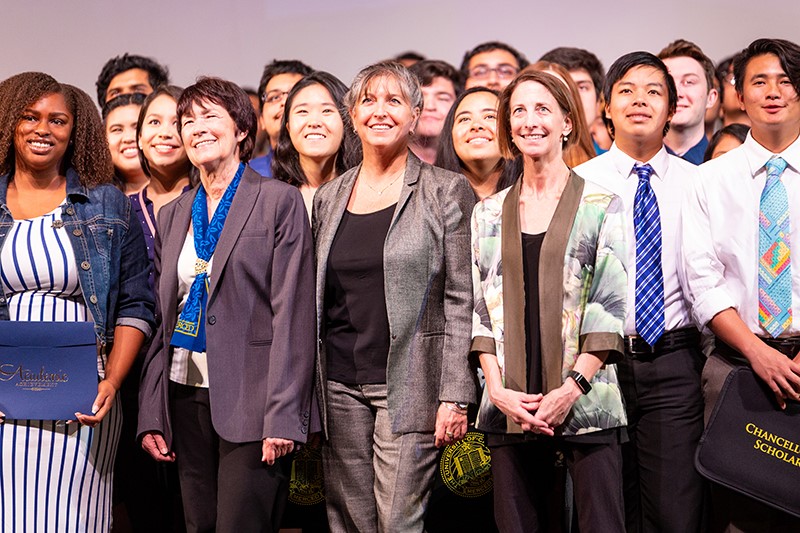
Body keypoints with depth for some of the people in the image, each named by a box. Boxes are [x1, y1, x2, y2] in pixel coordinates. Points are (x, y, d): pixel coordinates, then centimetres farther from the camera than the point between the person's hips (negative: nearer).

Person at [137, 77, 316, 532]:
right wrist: (151, 414, 8)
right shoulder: (172, 215, 14)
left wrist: (283, 415, -15)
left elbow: (293, 315, -9)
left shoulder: (279, 201, -3)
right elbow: (163, 319, 15)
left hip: (249, 404, -5)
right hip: (185, 398, 6)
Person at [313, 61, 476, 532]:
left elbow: (461, 300, -4)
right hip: (339, 384, 4)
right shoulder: (329, 197, 13)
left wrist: (455, 396, -11)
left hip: (409, 385, -4)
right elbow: (315, 299, 16)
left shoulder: (447, 191, 0)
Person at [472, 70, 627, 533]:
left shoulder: (601, 206, 3)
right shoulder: (488, 213, 13)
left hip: (586, 403, -2)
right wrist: (498, 389, -3)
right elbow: (481, 309, 10)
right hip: (511, 406, 3)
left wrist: (571, 389, -12)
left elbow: (610, 306, -3)